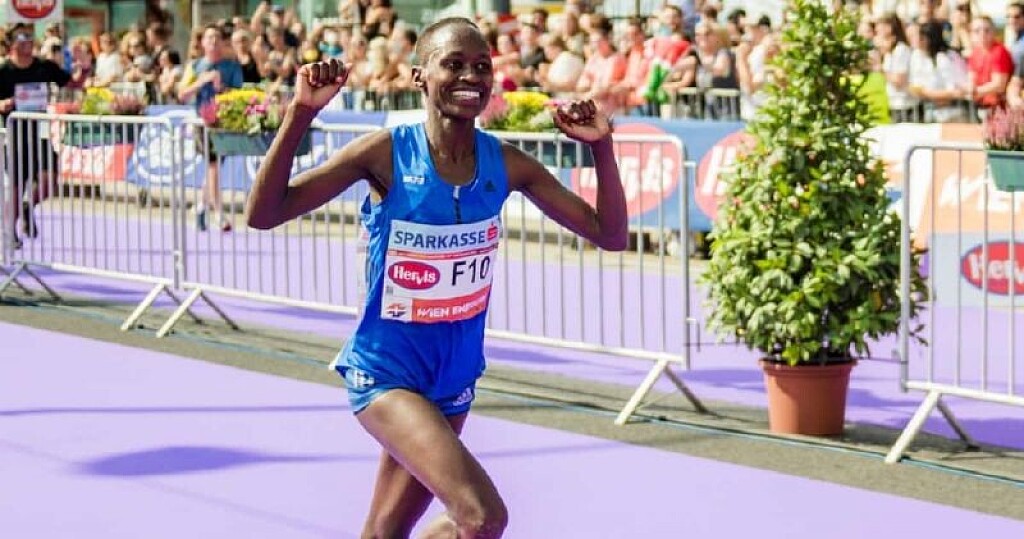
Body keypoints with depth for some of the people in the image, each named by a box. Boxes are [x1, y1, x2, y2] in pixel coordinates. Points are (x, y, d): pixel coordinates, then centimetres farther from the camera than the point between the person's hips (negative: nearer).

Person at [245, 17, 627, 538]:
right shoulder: (386, 153, -16)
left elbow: (610, 234, 1)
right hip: (386, 372, -5)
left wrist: (601, 145, -13)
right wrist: (300, 114, -29)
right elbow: (263, 214, -19)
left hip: (456, 375, 5)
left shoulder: (504, 163, -4)